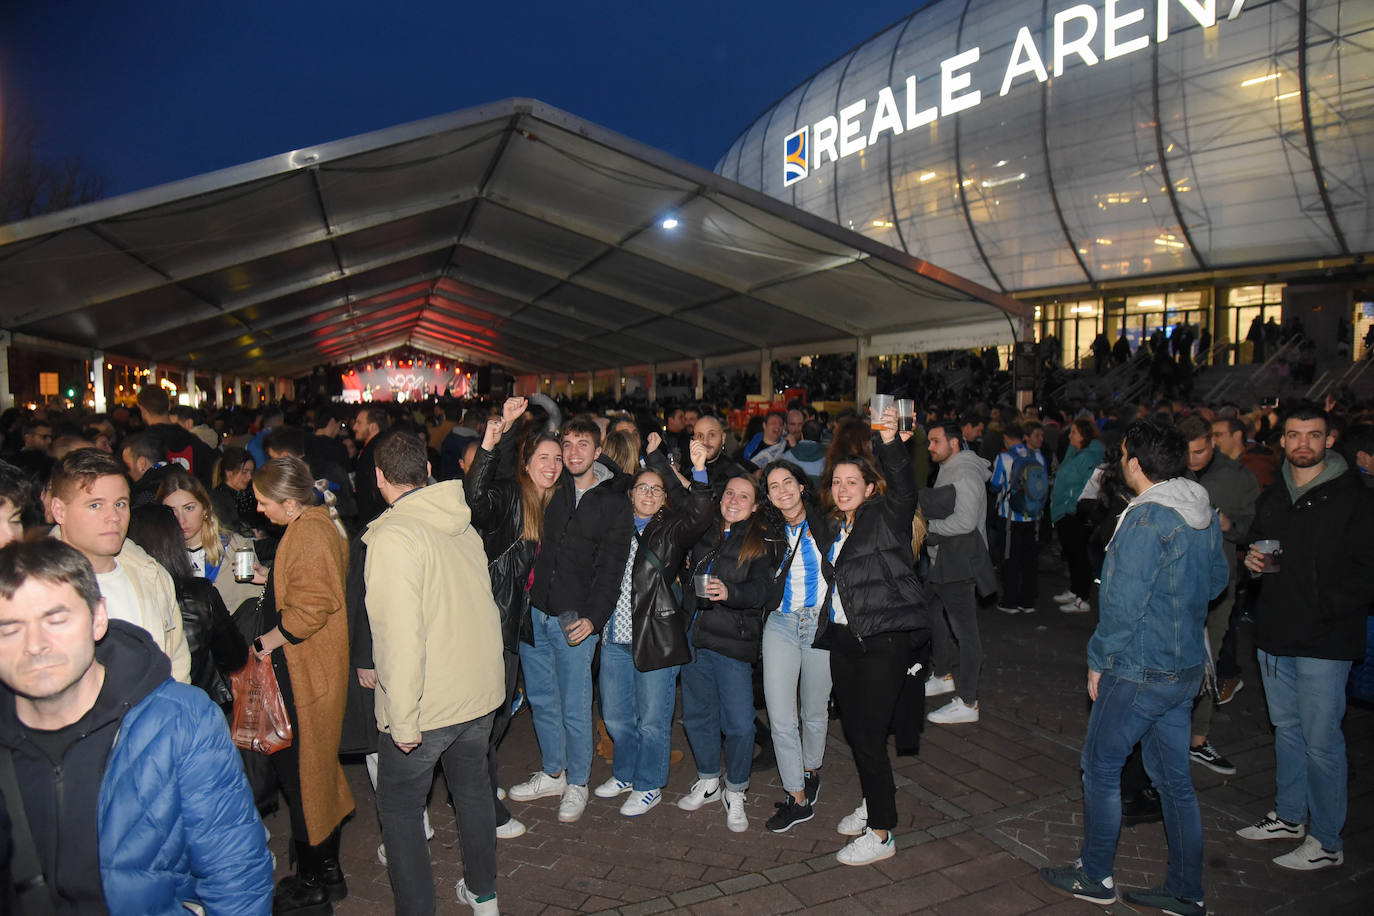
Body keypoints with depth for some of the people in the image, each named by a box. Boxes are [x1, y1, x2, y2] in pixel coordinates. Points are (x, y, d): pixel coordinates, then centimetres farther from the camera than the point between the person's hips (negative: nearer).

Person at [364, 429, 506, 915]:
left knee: (399, 808, 13)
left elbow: (402, 634, -25)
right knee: (473, 789, 23)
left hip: (426, 706, -7)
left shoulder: (392, 537, -19)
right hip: (481, 693, 7)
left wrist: (404, 720, -18)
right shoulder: (463, 525, 2)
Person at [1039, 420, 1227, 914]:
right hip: (1187, 665, 8)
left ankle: (1095, 876, 22)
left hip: (1140, 670, -8)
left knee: (1101, 765, 8)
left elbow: (1123, 604, -22)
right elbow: (1217, 581, 18)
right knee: (1173, 775, 17)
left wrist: (1098, 660, -11)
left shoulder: (1145, 520, -23)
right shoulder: (1205, 512, 4)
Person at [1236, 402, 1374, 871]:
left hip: (1324, 642, -7)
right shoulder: (1272, 497, 12)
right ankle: (1289, 815, 33)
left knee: (1321, 742, -1)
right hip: (1275, 637, 7)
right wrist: (1252, 561, 2)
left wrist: (1325, 611, -19)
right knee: (1286, 729, 18)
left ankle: (1326, 841, 13)